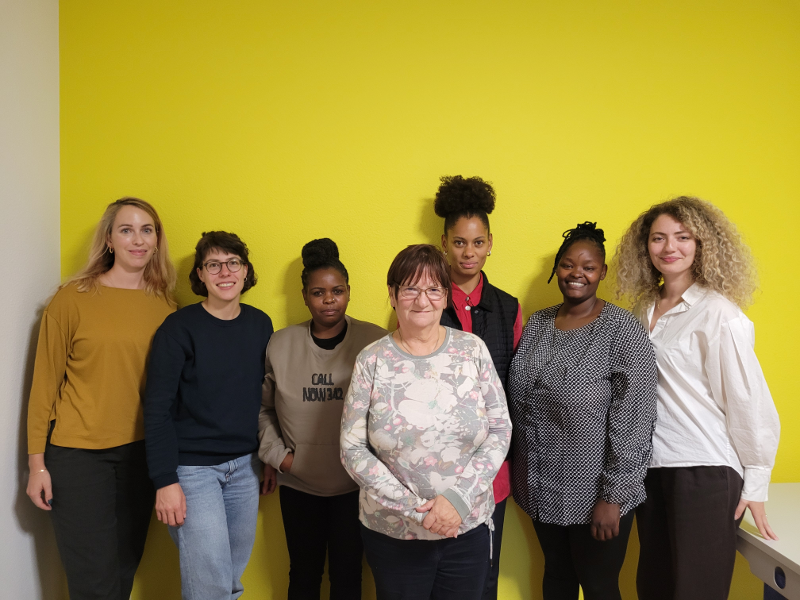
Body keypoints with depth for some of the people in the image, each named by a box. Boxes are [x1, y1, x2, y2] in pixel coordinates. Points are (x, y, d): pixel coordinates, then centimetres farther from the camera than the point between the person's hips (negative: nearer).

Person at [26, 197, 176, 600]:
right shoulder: (72, 298, -8)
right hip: (78, 456, -3)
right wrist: (37, 462, -4)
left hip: (141, 454, 4)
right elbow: (45, 383, -4)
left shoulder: (165, 306, 2)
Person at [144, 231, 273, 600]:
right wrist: (165, 480, -15)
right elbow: (158, 409, -11)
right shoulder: (179, 328, -10)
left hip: (245, 465, 5)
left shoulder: (260, 325, 4)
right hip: (192, 467, -4)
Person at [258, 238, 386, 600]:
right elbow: (263, 408, 9)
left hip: (355, 483, -2)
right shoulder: (281, 345, 0)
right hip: (297, 482, 2)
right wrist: (275, 454, -1)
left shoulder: (375, 342, -8)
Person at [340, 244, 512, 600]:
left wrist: (459, 498, -13)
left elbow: (501, 429, -3)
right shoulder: (372, 361, -6)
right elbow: (353, 449, -7)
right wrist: (413, 507, -15)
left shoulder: (472, 350, -4)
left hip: (468, 528, 1)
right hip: (391, 534, -1)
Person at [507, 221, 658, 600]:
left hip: (595, 496, -5)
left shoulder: (623, 330, -13)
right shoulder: (536, 324, 4)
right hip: (541, 489, 5)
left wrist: (614, 497, -17)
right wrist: (518, 472, 9)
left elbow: (633, 421, -16)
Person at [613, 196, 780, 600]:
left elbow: (749, 401, -10)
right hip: (652, 467, 6)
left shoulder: (719, 314, -10)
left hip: (706, 472, -6)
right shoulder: (645, 310, 9)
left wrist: (755, 485, -7)